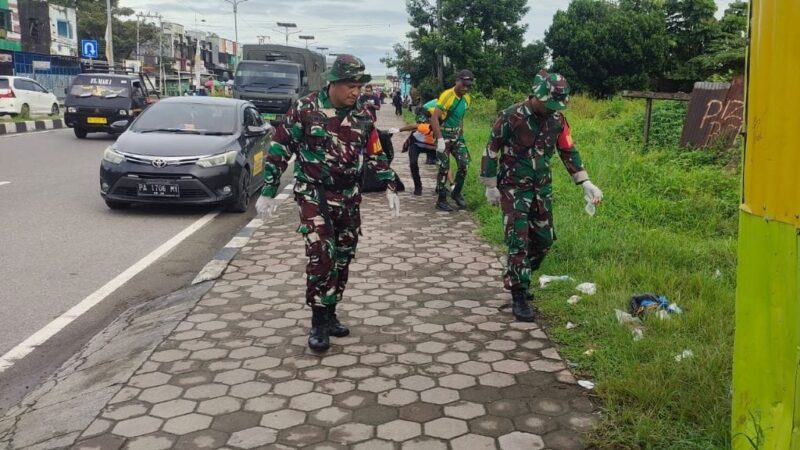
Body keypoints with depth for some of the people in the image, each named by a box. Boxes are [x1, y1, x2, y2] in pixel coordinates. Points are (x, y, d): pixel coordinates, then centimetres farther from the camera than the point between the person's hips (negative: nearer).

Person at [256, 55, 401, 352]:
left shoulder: (363, 116, 2)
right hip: (313, 194, -5)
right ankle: (318, 322, -3)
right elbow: (279, 150, -6)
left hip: (349, 198, 5)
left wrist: (390, 188, 5)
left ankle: (330, 314, 24)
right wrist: (268, 192, -7)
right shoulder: (305, 109, -10)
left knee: (342, 257, 9)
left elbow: (376, 155, 12)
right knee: (322, 255, -16)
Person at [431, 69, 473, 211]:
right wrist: (440, 139, -27)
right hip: (444, 137, -6)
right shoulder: (446, 95, -19)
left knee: (464, 164, -3)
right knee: (444, 168, -5)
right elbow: (434, 118, -22)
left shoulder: (467, 98, 3)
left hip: (457, 137, 6)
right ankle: (441, 200, 5)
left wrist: (461, 133, 14)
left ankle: (456, 193, 15)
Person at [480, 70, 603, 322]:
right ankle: (519, 296, -3)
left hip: (542, 187, 6)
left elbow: (569, 152, 7)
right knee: (519, 240, -10)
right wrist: (491, 186, -8)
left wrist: (586, 183, 2)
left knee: (543, 239, 9)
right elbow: (491, 150, -10)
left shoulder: (557, 119, -2)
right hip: (514, 188, -6)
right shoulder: (511, 117, -17)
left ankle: (520, 278, 31)